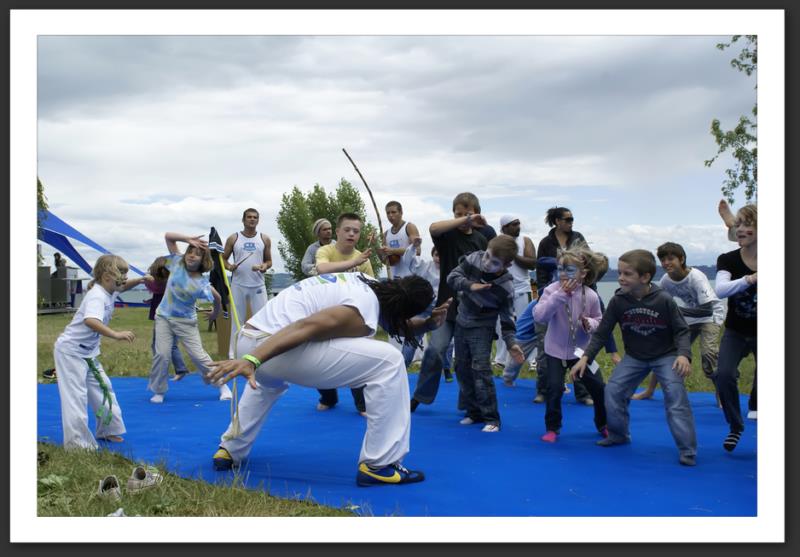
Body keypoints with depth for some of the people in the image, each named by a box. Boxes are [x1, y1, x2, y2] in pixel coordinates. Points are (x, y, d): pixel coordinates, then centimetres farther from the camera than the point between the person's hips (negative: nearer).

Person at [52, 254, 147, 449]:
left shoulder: (109, 290, 0)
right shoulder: (97, 296, -28)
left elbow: (122, 287, 25)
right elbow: (90, 321, -49)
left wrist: (140, 280, 8)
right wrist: (116, 334, -57)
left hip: (88, 352, 10)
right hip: (70, 351, -10)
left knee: (102, 389, 18)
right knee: (76, 396, -8)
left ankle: (107, 430, 32)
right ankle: (77, 443, -2)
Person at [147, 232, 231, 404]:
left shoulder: (201, 284, -18)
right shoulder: (178, 263, -9)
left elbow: (217, 298, -4)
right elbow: (168, 236, -10)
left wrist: (215, 313, 11)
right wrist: (188, 239, -21)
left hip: (186, 322, -2)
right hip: (164, 317, 2)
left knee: (198, 355, -2)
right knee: (162, 354, -9)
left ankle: (222, 386, 13)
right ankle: (158, 391, 8)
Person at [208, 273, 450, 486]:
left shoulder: (368, 283, 17)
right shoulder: (362, 315, -10)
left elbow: (398, 325, 29)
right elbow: (306, 327, -24)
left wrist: (428, 323, 9)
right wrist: (252, 361, -34)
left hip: (248, 339, 10)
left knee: (267, 382, 47)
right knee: (389, 362, -8)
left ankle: (230, 451, 42)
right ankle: (379, 465, -4)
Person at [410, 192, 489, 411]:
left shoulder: (481, 240, 7)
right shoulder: (448, 235, -3)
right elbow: (433, 228, -27)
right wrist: (465, 220, -28)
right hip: (448, 303, -2)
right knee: (436, 349, -12)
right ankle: (420, 396, 4)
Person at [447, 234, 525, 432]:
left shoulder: (505, 287, -23)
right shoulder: (473, 259, -15)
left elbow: (507, 317, -15)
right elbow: (452, 276, -11)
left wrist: (511, 343, -24)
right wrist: (470, 286, -29)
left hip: (482, 328, -5)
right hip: (462, 323, 5)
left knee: (481, 369, -15)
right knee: (462, 369, 10)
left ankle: (491, 418, -6)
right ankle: (474, 412, 22)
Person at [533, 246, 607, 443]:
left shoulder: (591, 296, -11)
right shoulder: (552, 290, -16)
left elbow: (599, 321, 4)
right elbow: (539, 316, -28)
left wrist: (589, 324, -21)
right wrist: (560, 294, -33)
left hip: (581, 350, 2)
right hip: (555, 350, -2)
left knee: (598, 388, 6)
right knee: (554, 389, -8)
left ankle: (603, 424, 30)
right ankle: (552, 428, 14)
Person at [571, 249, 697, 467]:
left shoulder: (664, 300, -22)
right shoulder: (618, 301, -16)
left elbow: (681, 330, -13)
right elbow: (601, 332, -9)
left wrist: (683, 354, -31)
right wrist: (586, 357, -19)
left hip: (666, 355, -3)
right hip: (634, 356, 3)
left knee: (675, 396, -17)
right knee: (613, 390, -5)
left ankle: (687, 451, -8)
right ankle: (619, 434, 18)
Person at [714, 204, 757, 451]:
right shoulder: (728, 260, -11)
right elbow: (720, 290, -29)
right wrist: (749, 279, -45)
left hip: (762, 334, 0)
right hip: (736, 332, 0)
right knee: (724, 374, -19)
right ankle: (735, 427, 3)